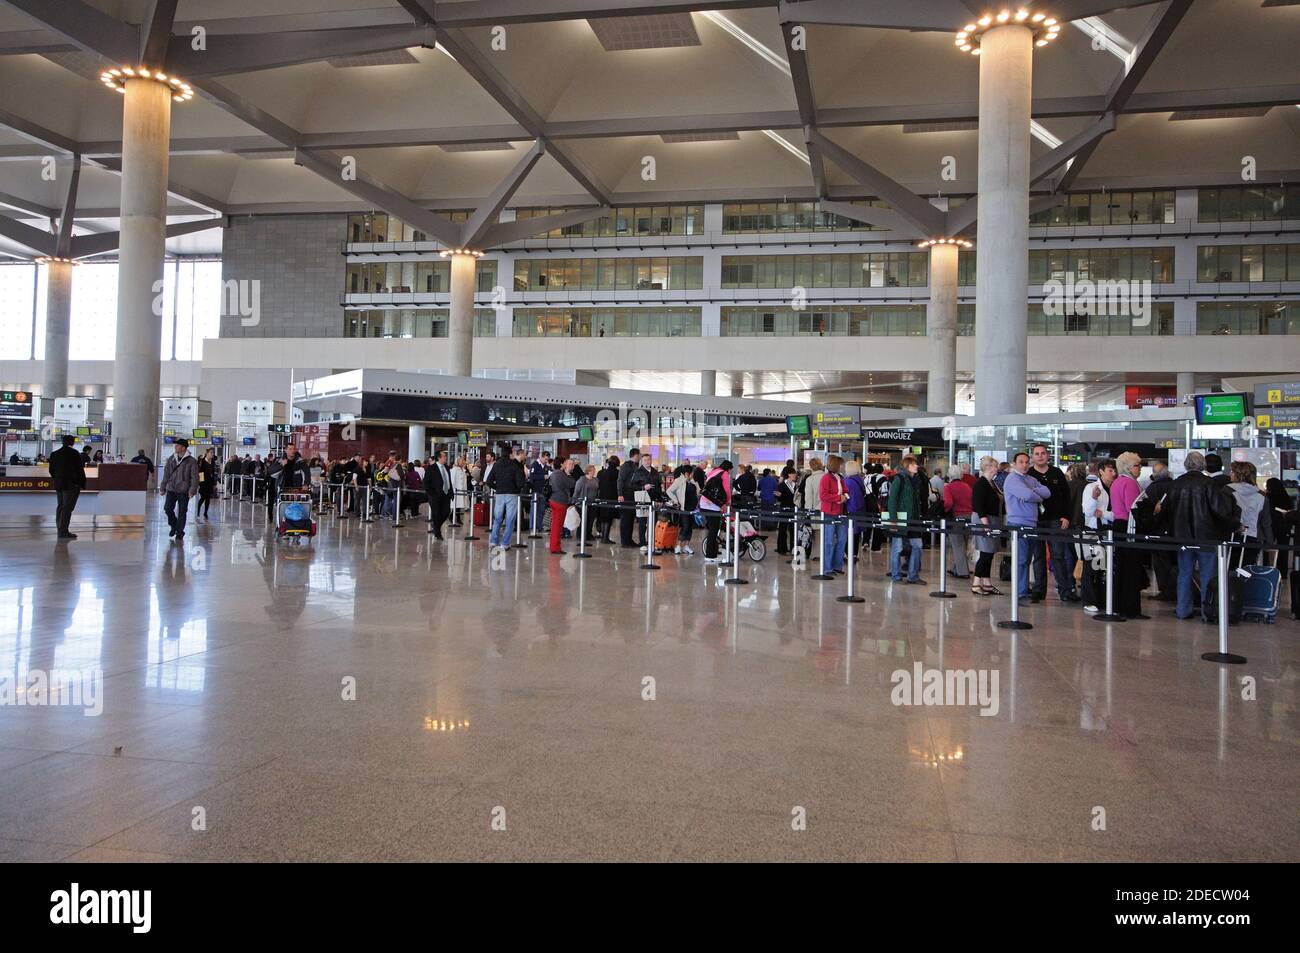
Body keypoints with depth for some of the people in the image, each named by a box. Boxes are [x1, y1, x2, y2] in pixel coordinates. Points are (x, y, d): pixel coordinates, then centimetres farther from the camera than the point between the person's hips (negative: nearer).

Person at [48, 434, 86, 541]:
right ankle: (63, 531, -9)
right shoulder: (74, 453, -12)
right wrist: (82, 484, -5)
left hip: (58, 484, 7)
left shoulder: (54, 454, 8)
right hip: (72, 484, -7)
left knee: (60, 506, 15)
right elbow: (80, 470, -12)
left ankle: (59, 530, 21)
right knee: (67, 508, -7)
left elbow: (51, 470, 13)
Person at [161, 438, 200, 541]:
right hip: (171, 489, 4)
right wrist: (162, 487, 12)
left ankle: (179, 533, 14)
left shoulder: (191, 461, -4)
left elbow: (195, 477, -7)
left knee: (182, 512, 1)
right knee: (167, 508, -5)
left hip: (184, 491, -4)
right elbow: (166, 474, 14)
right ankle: (174, 526, 20)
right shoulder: (171, 459, 9)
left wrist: (192, 490, -15)